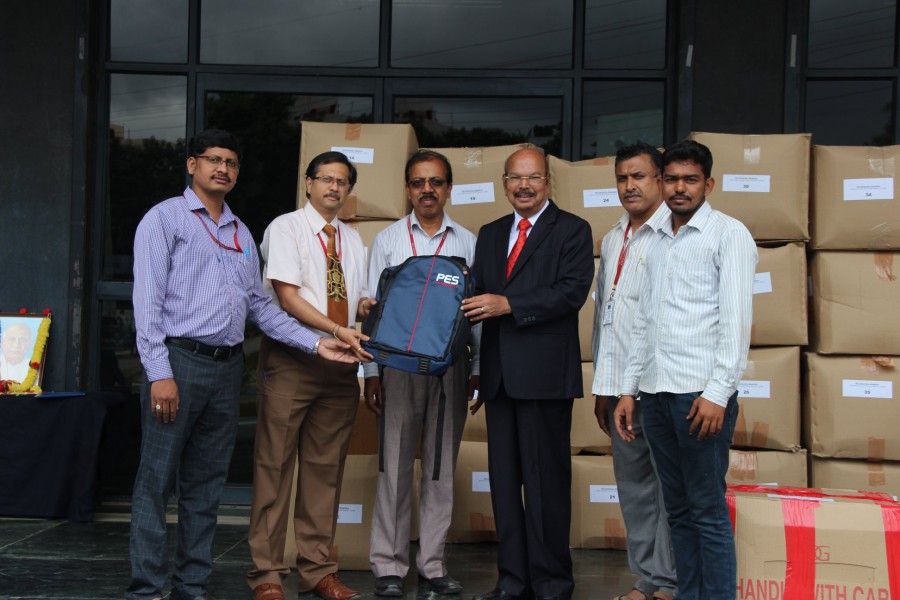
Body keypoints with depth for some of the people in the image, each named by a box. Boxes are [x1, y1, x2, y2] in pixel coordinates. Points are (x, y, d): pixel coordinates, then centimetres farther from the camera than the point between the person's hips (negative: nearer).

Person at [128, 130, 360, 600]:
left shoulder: (241, 234, 19)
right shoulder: (166, 218, 0)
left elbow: (260, 306, 18)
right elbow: (148, 300, -8)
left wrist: (315, 344, 9)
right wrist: (159, 374, -16)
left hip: (227, 367, 6)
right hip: (179, 360, -6)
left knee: (206, 485, 10)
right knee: (157, 481, -4)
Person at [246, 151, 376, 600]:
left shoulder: (352, 240, 19)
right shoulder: (285, 228, -1)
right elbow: (287, 297, -11)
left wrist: (367, 307, -2)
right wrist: (337, 331, -21)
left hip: (341, 363, 6)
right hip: (291, 360, -6)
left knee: (326, 466, 7)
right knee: (275, 464, -4)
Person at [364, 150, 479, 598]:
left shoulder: (467, 242, 8)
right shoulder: (387, 240, 7)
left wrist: (478, 369, 0)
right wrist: (372, 371, -1)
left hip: (450, 363, 1)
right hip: (399, 363, -1)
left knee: (441, 467, 7)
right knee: (395, 466, 0)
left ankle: (432, 564, 15)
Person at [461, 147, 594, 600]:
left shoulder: (572, 230, 0)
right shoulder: (489, 235, 19)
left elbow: (572, 291, -13)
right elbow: (479, 294, 16)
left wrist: (509, 304, -19)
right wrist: (468, 304, -7)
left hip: (544, 374, -6)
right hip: (499, 374, 6)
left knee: (546, 481, -1)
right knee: (504, 479, 10)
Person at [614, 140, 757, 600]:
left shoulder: (728, 234, -1)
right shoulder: (657, 241, 18)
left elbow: (736, 320, -9)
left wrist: (717, 393, -16)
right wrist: (628, 389, 14)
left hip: (700, 391, -6)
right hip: (655, 390, 6)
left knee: (708, 511, -4)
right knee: (677, 509, 11)